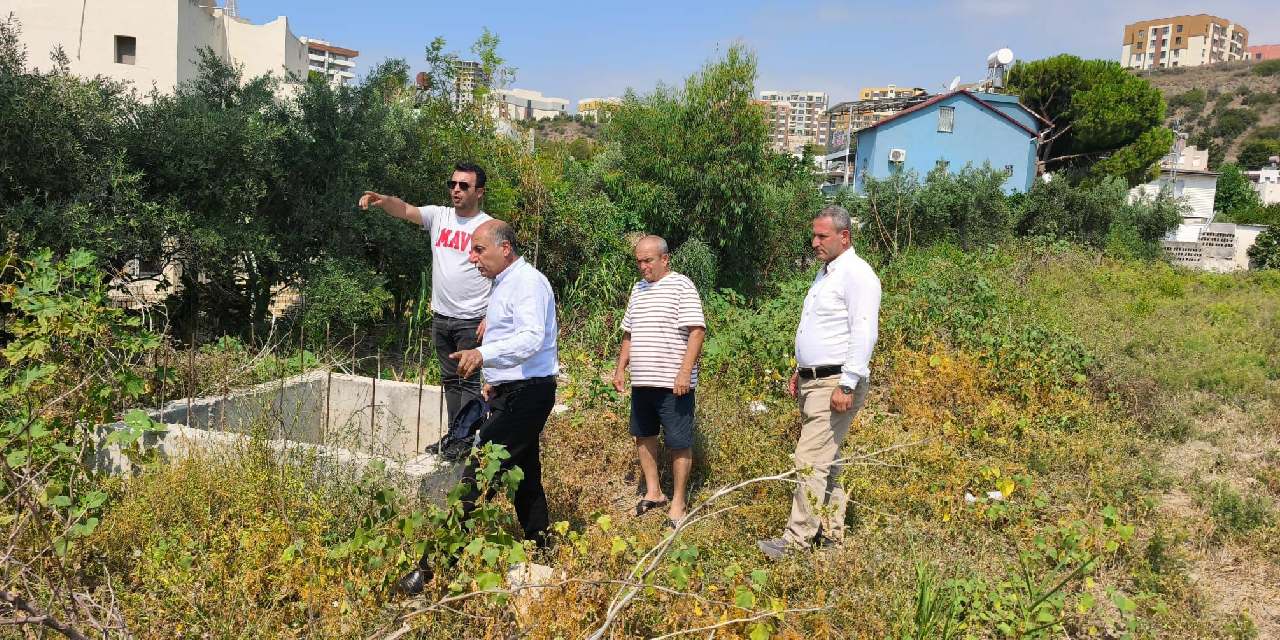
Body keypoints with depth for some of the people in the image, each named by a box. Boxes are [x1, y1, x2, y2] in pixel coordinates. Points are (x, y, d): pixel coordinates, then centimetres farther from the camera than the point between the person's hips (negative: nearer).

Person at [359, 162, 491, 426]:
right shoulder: (439, 216, 6)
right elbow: (405, 210, -9)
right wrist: (382, 200, -31)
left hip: (472, 321, -6)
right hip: (441, 317, 6)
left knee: (470, 381, -2)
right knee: (450, 380, 16)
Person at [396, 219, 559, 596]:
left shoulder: (527, 283, -15)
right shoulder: (505, 283, 17)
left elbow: (531, 338, -30)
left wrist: (484, 354, -40)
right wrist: (496, 379, 21)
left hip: (525, 395, -11)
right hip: (512, 393, 11)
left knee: (478, 476, -13)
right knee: (525, 476, 17)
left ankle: (435, 567, -13)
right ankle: (540, 554, 29)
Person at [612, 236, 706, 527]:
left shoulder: (681, 286, -8)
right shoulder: (638, 288, 15)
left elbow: (697, 331, -16)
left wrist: (685, 372, -23)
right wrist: (621, 368, 17)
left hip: (673, 383, -8)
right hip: (641, 382, 8)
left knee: (679, 444, 0)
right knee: (643, 436, 16)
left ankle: (677, 503, 11)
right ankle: (653, 492, 30)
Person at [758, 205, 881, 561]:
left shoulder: (856, 274, -13)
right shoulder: (824, 273, 18)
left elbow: (864, 334, -21)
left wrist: (847, 385, -24)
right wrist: (800, 370, 22)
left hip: (835, 383, -10)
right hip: (813, 381, 10)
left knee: (811, 460, -11)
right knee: (827, 459, 14)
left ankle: (797, 538, -6)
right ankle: (831, 529, 22)